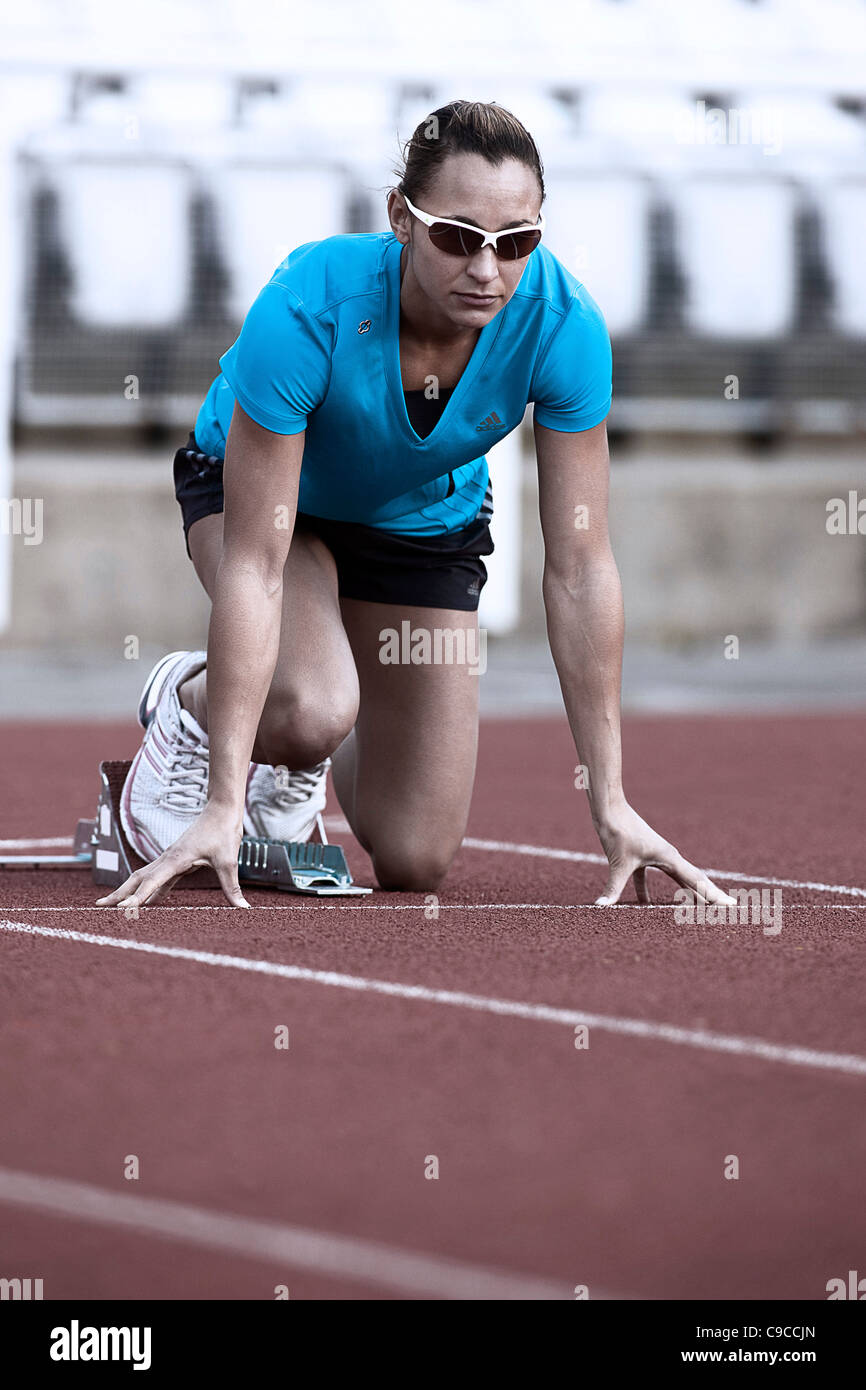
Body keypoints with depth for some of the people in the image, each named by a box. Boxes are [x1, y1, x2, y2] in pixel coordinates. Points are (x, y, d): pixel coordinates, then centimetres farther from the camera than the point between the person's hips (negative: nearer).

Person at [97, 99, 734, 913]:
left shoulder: (562, 325, -32)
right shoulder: (306, 309, -40)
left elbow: (579, 569, -26)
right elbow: (253, 567, -37)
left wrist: (611, 806, -27)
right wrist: (223, 808, -39)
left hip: (427, 518, 3)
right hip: (255, 482, -3)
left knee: (413, 863, -2)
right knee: (311, 709, -35)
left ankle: (303, 757, 32)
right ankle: (186, 701, 2)